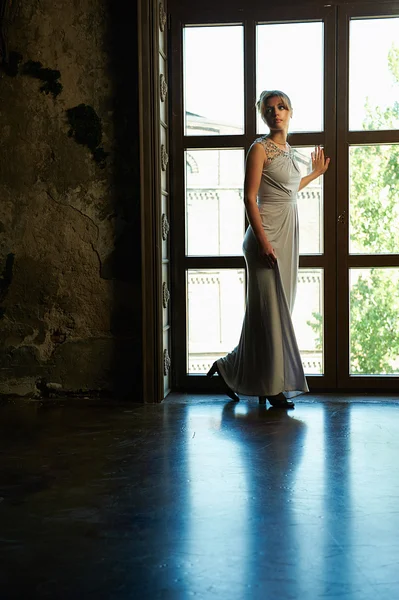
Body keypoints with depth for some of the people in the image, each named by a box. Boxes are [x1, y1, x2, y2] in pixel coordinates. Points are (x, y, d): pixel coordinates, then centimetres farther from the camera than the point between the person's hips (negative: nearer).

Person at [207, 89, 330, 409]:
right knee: (270, 309, -5)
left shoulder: (288, 150, 16)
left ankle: (232, 369, 21)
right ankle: (270, 386, 3)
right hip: (268, 234, -9)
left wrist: (316, 173, 32)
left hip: (289, 235, 9)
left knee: (280, 308, 10)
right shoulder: (260, 148, -7)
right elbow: (250, 197, -13)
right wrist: (263, 240, -21)